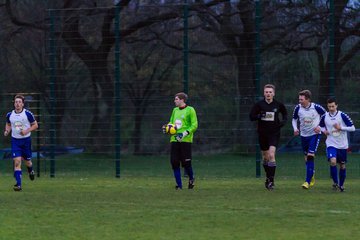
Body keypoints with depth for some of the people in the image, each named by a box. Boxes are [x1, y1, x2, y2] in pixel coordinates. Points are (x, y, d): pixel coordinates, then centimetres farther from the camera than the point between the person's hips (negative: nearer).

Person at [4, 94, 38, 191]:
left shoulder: (28, 114, -9)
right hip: (15, 140, 1)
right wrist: (7, 130, -3)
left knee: (27, 161, 12)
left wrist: (27, 131, -17)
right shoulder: (10, 115, 0)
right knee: (17, 161, -13)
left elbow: (35, 125, -1)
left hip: (26, 140, -1)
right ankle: (18, 185, -14)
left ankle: (31, 171, 50)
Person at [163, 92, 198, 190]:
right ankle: (179, 185, 7)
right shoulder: (175, 110, 17)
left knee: (186, 162, -7)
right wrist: (166, 128, 4)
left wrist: (185, 134, -18)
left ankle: (191, 179, 21)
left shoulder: (190, 110, -3)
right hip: (174, 140, 6)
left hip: (185, 140, -6)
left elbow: (194, 125, -7)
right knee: (174, 163, -1)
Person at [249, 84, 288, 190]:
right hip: (262, 134, 2)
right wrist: (259, 116, -19)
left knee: (271, 155, -17)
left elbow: (285, 114, 18)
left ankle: (271, 179, -12)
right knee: (265, 157, 11)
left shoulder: (278, 105, 0)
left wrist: (283, 121, -1)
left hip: (274, 133, -2)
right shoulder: (259, 104, -2)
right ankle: (268, 177, 29)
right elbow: (251, 116, 0)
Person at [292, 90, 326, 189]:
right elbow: (294, 119, 9)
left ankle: (308, 181, -16)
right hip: (304, 135, 4)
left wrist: (319, 126, -10)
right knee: (307, 157, 11)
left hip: (315, 134, -4)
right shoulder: (298, 108, -9)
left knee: (310, 156, -16)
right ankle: (312, 177, 33)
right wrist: (295, 129, -9)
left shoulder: (316, 107, -17)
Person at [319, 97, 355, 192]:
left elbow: (352, 128, -9)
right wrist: (324, 130, -4)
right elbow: (321, 126, 18)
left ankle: (341, 184, 29)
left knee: (342, 165, 10)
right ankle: (335, 182, -5)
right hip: (331, 144, 0)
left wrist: (341, 128, -20)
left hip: (342, 145, 0)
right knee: (333, 161, -23)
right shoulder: (324, 117, -2)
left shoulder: (342, 115, -10)